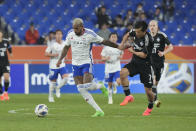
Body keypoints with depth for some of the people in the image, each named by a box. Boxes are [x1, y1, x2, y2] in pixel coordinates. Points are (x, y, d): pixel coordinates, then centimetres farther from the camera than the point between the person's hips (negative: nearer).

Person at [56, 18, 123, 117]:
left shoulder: (90, 34, -13)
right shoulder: (70, 34, -1)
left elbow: (103, 41, -4)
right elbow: (66, 47, 14)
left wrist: (117, 46, -4)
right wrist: (60, 59, 9)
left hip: (87, 63, -4)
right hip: (75, 64, 4)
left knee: (87, 86, -23)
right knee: (81, 90, -6)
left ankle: (100, 86, 14)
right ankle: (99, 111, -2)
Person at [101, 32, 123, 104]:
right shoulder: (106, 47, -2)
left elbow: (121, 54, 20)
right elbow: (102, 58, 3)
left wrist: (120, 56, -4)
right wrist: (106, 59, -19)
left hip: (117, 68, 0)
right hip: (108, 69, 0)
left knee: (118, 82, -18)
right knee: (109, 84, 6)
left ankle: (114, 85, 18)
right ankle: (110, 98, 22)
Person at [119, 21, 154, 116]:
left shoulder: (147, 39, -24)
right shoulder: (135, 32, -4)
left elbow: (143, 55, -22)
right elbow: (128, 35, 20)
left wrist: (132, 51, -9)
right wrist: (122, 44, 5)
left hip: (145, 64, -5)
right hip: (135, 62, 5)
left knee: (148, 91, 0)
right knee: (122, 73, -27)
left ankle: (150, 107, 30)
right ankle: (128, 96, -16)